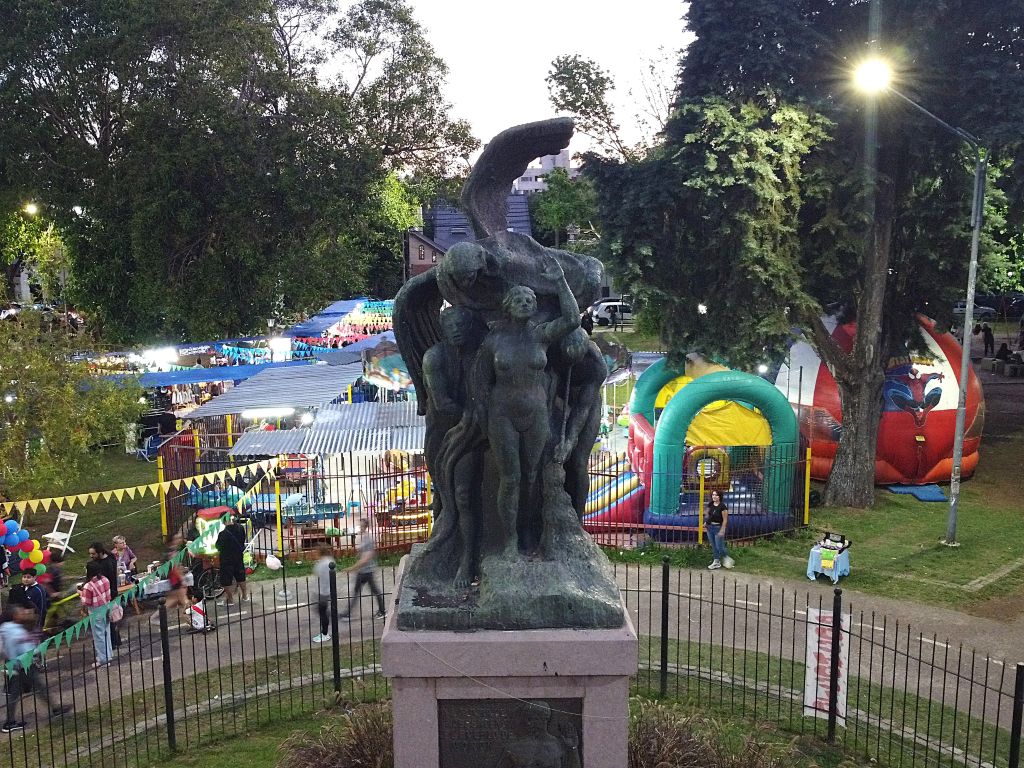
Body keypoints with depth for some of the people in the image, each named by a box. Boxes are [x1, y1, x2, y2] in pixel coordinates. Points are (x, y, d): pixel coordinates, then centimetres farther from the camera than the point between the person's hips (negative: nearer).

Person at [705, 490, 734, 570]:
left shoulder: (722, 506, -17)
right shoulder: (710, 504, 1)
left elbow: (725, 520, -15)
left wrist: (722, 530, -16)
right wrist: (706, 522, 7)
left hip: (718, 527, -6)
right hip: (710, 527, 6)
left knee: (720, 547, -2)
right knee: (714, 546, 14)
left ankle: (727, 558, 24)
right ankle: (716, 562, 25)